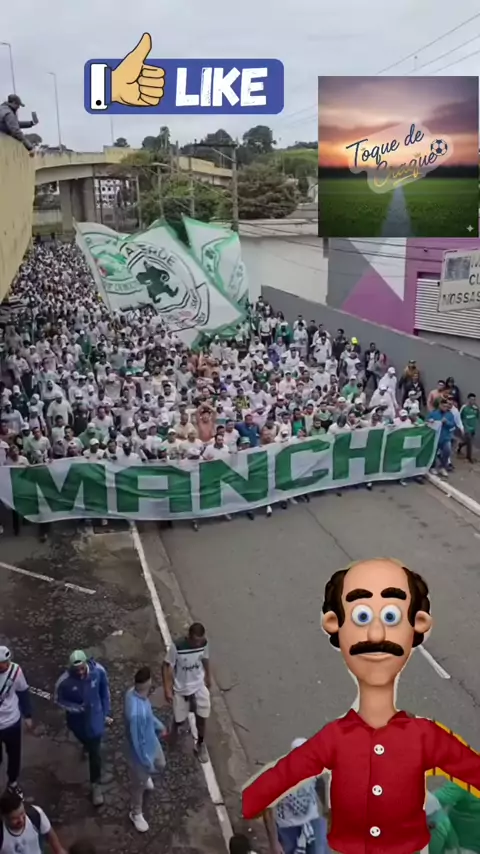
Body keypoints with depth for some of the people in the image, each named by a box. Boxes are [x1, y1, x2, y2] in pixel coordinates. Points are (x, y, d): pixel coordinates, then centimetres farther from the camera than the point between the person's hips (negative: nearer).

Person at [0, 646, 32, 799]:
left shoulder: (15, 669, -18)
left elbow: (23, 692, -2)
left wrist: (27, 715, 5)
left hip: (12, 721, 3)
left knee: (14, 754, 22)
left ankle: (13, 782, 48)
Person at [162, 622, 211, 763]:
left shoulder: (204, 643, -18)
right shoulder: (177, 646, -30)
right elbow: (167, 666, -18)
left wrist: (208, 677, 16)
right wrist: (167, 689, -18)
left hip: (199, 685, 3)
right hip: (180, 688, -3)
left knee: (202, 717, 9)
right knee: (180, 719, 13)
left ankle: (200, 744, 35)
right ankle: (175, 728, 49)